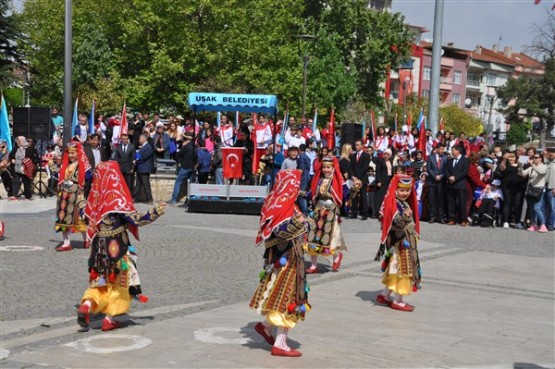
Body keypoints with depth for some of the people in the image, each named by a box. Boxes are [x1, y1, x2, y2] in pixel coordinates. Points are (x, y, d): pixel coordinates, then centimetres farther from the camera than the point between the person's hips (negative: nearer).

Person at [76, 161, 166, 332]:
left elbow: (88, 216, 16)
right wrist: (156, 212, -16)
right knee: (117, 282, 9)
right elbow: (137, 220, -20)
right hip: (116, 248, -5)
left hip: (99, 247, 5)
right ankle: (109, 319, 10)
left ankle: (86, 306, -7)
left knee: (101, 281, 17)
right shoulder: (118, 201, -16)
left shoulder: (97, 201, 1)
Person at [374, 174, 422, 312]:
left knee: (396, 270, 15)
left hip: (407, 243, 9)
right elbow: (396, 224, -32)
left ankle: (384, 295, 25)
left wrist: (415, 236, 27)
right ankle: (397, 300, 6)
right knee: (403, 269, -3)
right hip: (399, 243, -9)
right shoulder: (394, 204, -19)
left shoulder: (405, 204, 10)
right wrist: (405, 218, -49)